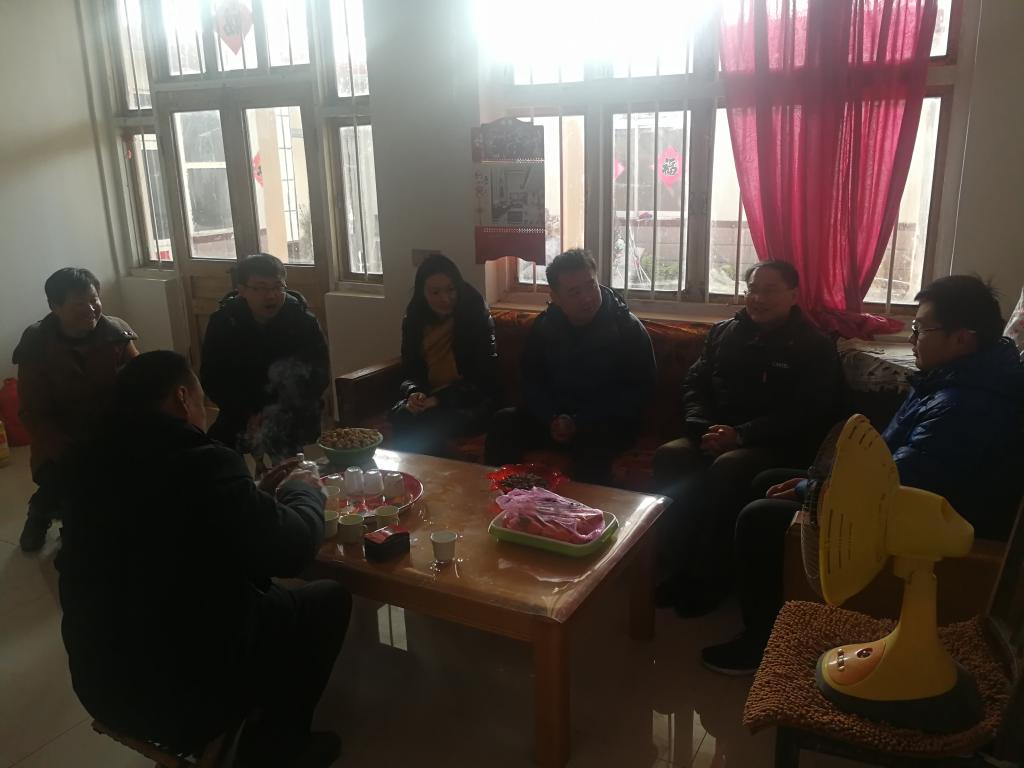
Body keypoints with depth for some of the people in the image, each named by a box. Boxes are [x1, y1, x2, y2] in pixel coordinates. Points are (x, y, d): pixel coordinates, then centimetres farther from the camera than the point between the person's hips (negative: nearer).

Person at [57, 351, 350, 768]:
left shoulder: (93, 460, -1)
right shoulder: (201, 461, -25)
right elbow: (291, 548, -17)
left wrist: (258, 493, 15)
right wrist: (302, 490, 3)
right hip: (184, 695, -8)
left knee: (260, 591, 25)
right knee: (329, 599, 9)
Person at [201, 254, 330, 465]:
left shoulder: (302, 319, -14)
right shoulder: (223, 321, -10)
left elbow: (320, 376, -13)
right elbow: (211, 379, -8)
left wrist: (281, 415, -23)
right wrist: (248, 415, -21)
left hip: (295, 416, -2)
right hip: (242, 413, 2)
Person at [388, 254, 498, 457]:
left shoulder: (474, 315, -6)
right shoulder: (414, 320, 6)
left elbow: (484, 377, -10)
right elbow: (410, 373, 9)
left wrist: (440, 398, -21)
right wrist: (414, 393, -16)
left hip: (472, 402, -4)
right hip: (428, 400, 4)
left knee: (429, 424, -32)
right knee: (400, 415, -28)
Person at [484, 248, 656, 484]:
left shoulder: (627, 328, -8)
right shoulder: (544, 325, 3)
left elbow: (639, 390, -9)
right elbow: (531, 380, 9)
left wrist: (581, 423, -18)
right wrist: (552, 420, -12)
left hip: (609, 423, -4)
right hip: (556, 415, 4)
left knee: (591, 442, -37)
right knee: (504, 421, -19)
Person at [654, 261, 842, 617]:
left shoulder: (814, 347, 1)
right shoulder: (724, 333, 15)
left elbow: (806, 413, -10)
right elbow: (694, 386, 13)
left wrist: (741, 435, -21)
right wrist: (705, 428, -9)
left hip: (776, 445, -4)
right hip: (716, 434, 5)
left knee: (726, 468, -36)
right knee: (670, 455, -27)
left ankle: (710, 580, -21)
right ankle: (676, 570, -19)